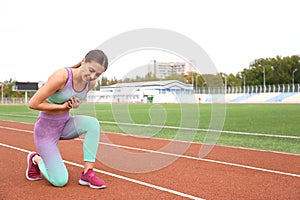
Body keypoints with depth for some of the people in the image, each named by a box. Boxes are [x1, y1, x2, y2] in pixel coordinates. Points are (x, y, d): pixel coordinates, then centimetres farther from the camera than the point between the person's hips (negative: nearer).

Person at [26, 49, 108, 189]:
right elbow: (33, 104, -24)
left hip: (65, 124, 6)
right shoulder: (61, 76, -29)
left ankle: (87, 173, -14)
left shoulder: (91, 83, -9)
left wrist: (76, 105, -11)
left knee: (92, 123, -27)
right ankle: (36, 159, 20)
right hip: (46, 129, -5)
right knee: (60, 181, -11)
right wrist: (62, 106, -20)